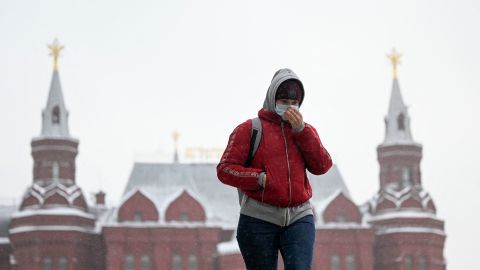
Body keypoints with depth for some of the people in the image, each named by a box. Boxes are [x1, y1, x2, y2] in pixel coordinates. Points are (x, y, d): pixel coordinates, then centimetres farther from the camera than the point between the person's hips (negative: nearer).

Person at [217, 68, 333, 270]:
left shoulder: (305, 130, 16)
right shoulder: (249, 129, 4)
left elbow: (322, 166, 2)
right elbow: (224, 169, -2)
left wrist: (301, 130, -6)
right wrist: (259, 178, -16)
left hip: (299, 217, 2)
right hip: (259, 219, -2)